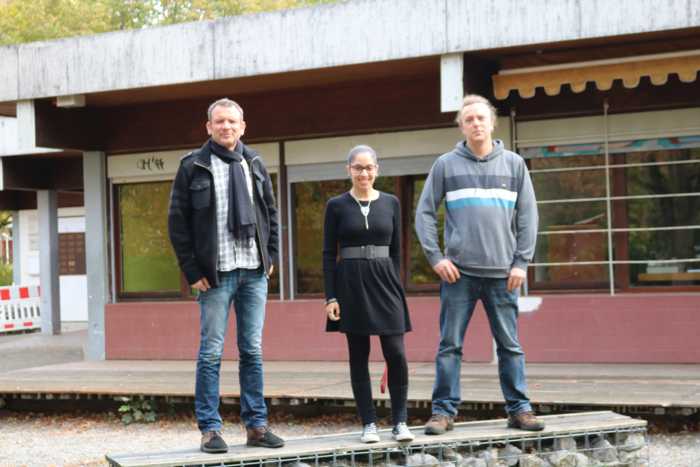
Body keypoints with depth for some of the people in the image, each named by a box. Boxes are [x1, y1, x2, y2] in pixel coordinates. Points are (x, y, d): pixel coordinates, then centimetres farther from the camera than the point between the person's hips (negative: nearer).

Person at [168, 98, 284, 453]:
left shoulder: (254, 164, 11)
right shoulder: (193, 166, -1)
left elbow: (270, 212, 18)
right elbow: (177, 221, -2)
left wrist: (270, 256, 8)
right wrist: (192, 271, -6)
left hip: (254, 273, 4)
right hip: (216, 274, -4)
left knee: (253, 351, 7)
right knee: (211, 353, -1)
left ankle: (256, 425, 13)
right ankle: (209, 429, 6)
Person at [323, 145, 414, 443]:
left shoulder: (390, 203, 8)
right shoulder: (337, 206, 2)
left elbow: (396, 250, 11)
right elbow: (329, 254, 2)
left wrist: (394, 286, 7)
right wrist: (330, 297, -4)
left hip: (384, 283, 1)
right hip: (351, 285, -1)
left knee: (395, 354, -6)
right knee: (358, 356, 3)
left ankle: (400, 421, 5)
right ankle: (369, 424, 11)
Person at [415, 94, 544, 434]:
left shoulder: (514, 164, 9)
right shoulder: (445, 165, 6)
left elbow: (527, 216, 7)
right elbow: (425, 213, 5)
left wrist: (521, 262, -1)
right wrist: (436, 258, -4)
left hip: (502, 273, 1)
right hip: (459, 271, -1)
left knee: (510, 345, 5)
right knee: (450, 345, 1)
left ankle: (519, 408, 13)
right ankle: (444, 410, 7)